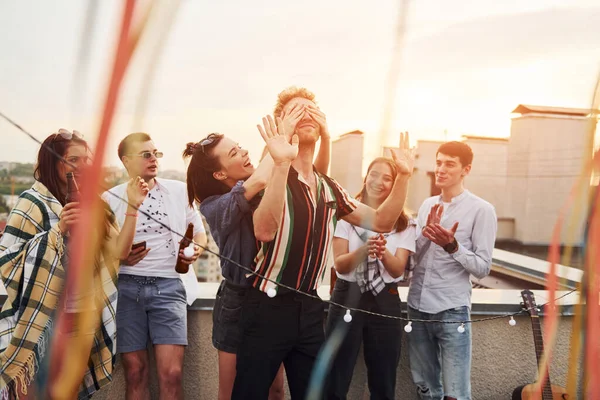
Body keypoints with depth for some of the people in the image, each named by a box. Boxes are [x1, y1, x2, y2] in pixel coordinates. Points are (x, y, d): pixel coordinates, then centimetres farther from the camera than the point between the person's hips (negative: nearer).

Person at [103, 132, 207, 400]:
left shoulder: (179, 190, 10)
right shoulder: (110, 198, 8)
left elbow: (199, 232, 16)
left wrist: (196, 248, -5)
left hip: (169, 285, 0)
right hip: (127, 286, 0)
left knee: (171, 372, -10)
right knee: (135, 373, 3)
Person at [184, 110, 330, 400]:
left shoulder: (268, 192, 0)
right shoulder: (214, 207, -14)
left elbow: (317, 174, 1)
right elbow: (258, 181, -32)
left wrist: (324, 136, -15)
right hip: (238, 302, -4)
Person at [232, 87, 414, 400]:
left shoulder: (329, 188, 9)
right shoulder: (271, 176, -10)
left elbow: (381, 222, 11)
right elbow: (265, 231, -30)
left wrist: (402, 176, -1)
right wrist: (282, 164, -37)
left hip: (310, 309, 6)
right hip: (268, 307, -6)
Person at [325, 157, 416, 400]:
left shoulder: (404, 222, 2)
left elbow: (397, 270, -6)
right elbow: (339, 264, -8)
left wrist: (383, 252, -27)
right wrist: (363, 251, -28)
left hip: (385, 301, 1)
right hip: (347, 297, -1)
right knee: (335, 378, 5)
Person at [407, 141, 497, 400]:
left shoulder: (481, 210, -6)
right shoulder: (427, 205, 10)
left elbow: (482, 268, -9)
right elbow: (413, 257, 8)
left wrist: (452, 246, -23)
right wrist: (426, 234, -9)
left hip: (452, 310, -5)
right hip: (417, 306, 5)